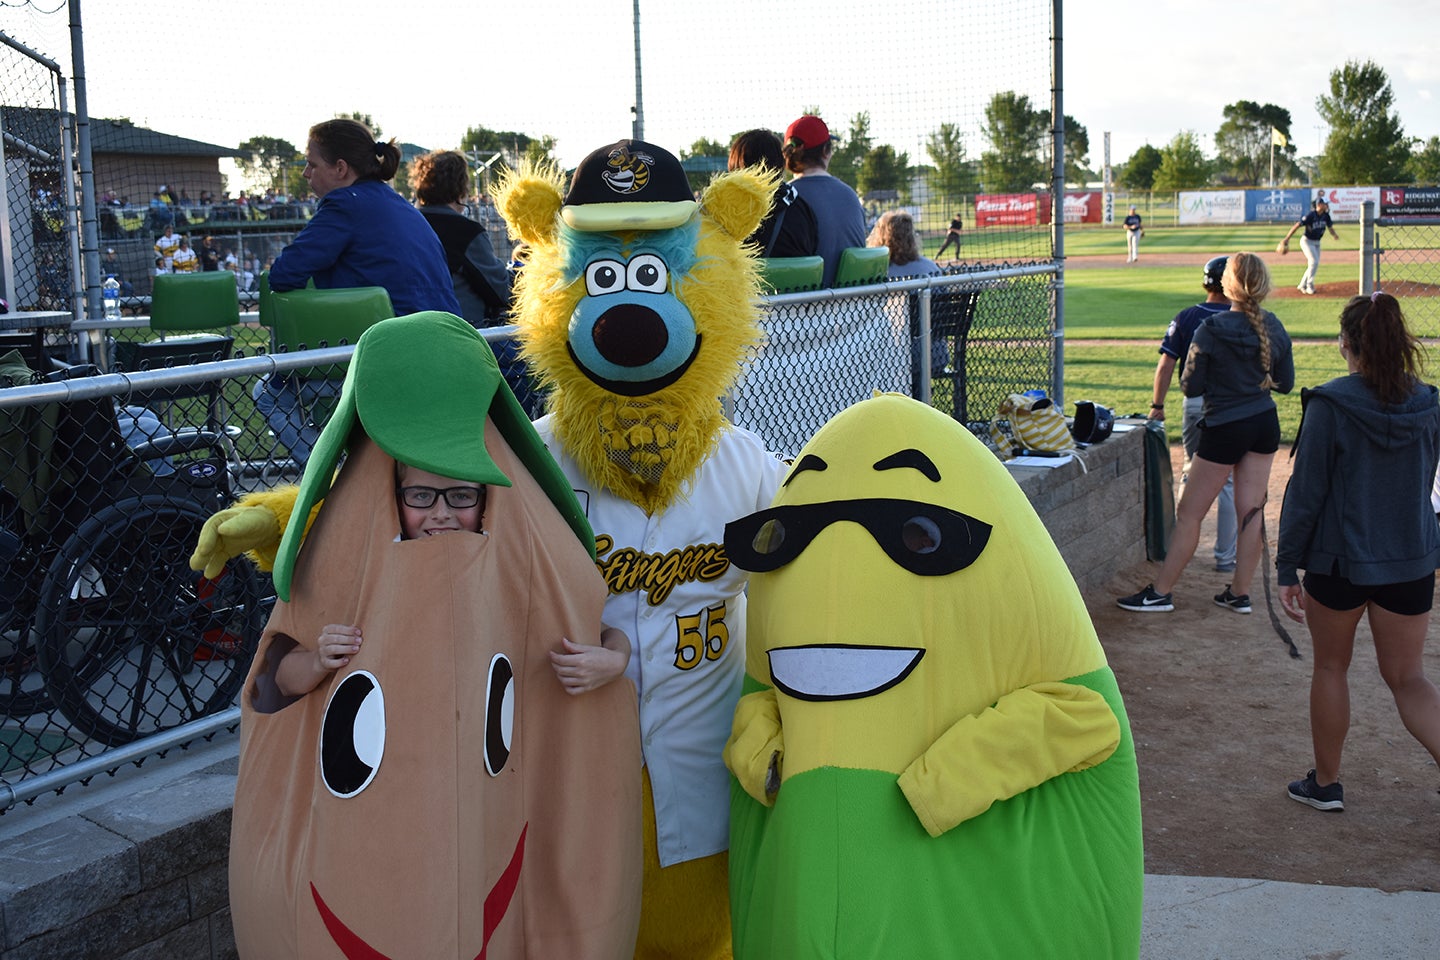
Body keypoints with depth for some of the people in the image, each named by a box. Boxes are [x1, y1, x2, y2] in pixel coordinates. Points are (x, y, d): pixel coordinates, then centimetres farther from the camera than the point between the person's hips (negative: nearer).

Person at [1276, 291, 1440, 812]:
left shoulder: (1330, 406, -15)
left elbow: (1305, 492, -13)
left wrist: (1287, 568, -7)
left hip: (1339, 559, -3)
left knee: (1330, 668, 16)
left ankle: (1326, 783, 27)